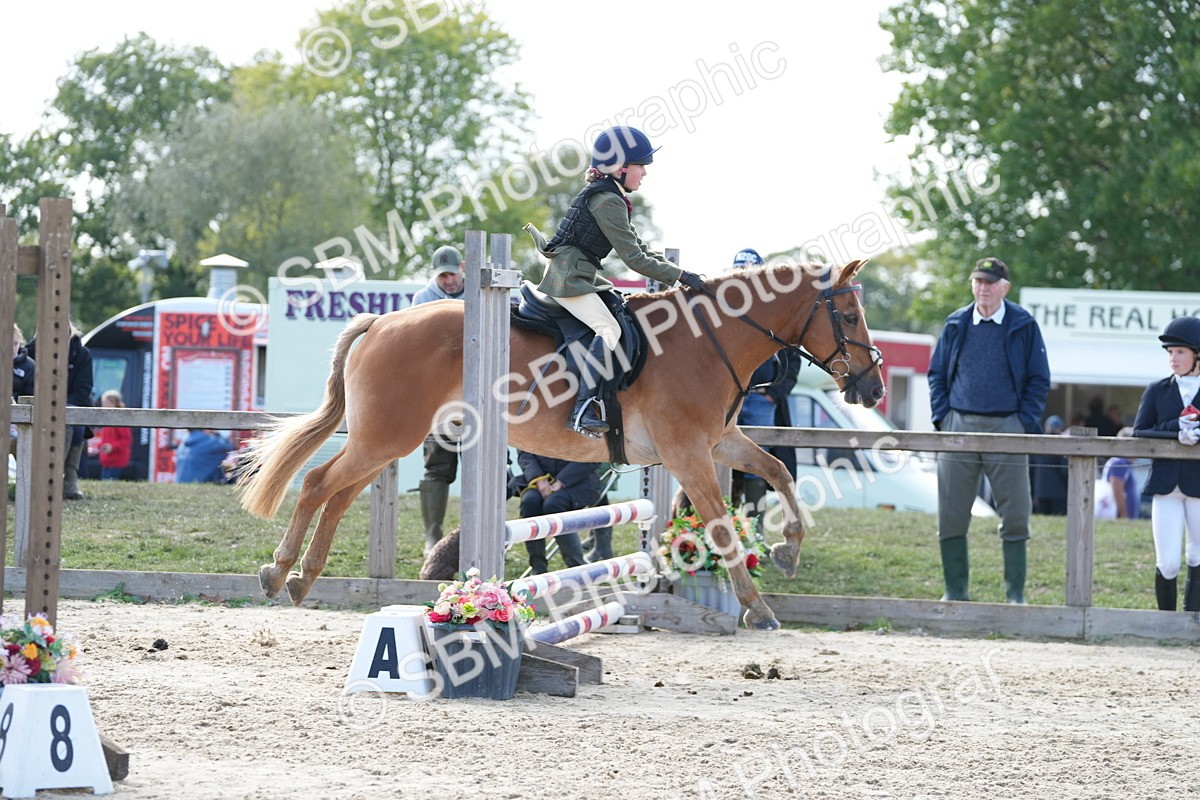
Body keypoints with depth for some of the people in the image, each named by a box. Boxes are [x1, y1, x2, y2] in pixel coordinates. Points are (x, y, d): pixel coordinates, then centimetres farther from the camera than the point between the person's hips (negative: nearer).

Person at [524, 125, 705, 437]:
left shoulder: (611, 198, 18)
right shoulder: (608, 201, -16)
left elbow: (639, 247, 20)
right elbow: (634, 259, -18)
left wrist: (674, 270, 8)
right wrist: (680, 276, -15)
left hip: (582, 276, 11)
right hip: (570, 278, -11)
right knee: (609, 329, -26)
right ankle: (582, 410, -34)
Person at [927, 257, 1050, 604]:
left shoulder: (1023, 326, 2)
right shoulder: (956, 325, 9)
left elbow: (1039, 380, 3)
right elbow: (936, 375, 13)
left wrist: (1025, 423, -7)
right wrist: (942, 417, 1)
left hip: (1006, 427, -2)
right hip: (959, 426, 2)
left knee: (1015, 515, -1)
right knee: (951, 515, 2)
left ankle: (1015, 594, 6)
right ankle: (955, 591, 11)